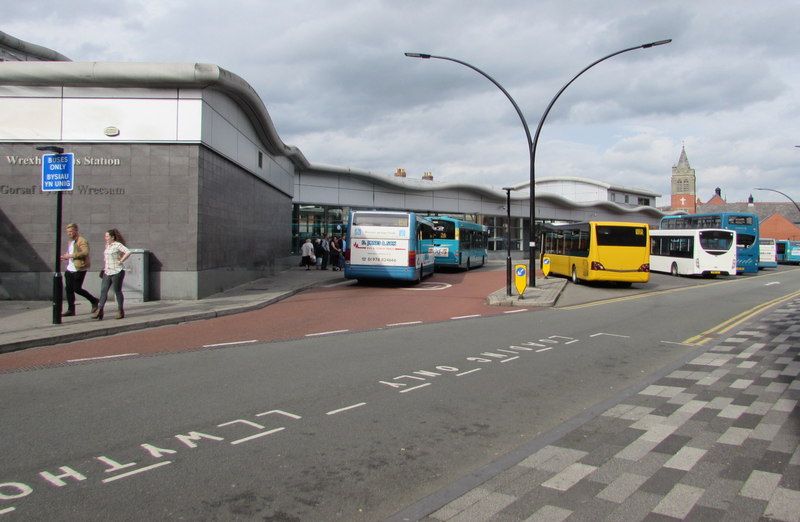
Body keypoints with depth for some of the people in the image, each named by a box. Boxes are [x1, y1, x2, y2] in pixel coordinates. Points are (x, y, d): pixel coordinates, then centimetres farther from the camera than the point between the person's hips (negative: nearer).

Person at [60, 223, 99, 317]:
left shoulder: (82, 241, -11)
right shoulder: (71, 242, 20)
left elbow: (85, 252, -27)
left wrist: (71, 255, -26)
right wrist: (65, 257, 13)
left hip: (79, 269, -9)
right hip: (70, 269, 9)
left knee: (77, 289, -7)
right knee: (69, 289, 6)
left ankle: (94, 301, 12)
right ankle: (71, 310, 11)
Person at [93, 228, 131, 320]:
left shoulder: (118, 245, -11)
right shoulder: (107, 245, 14)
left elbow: (128, 252, -25)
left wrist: (120, 261, -18)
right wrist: (105, 268, 19)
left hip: (117, 272, -7)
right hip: (107, 272, 7)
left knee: (117, 291, 1)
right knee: (103, 291, -2)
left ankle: (120, 311, 12)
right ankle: (100, 311, -5)